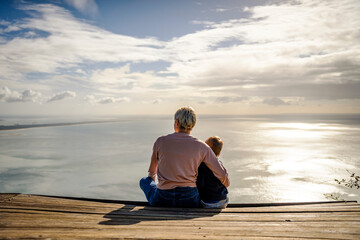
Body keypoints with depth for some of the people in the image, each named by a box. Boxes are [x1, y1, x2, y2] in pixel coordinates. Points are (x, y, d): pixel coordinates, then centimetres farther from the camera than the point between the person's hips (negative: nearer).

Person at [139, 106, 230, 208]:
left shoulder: (160, 141, -1)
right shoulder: (201, 146, -4)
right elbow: (222, 174, -3)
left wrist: (151, 177, 42)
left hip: (162, 200, 0)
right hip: (189, 200, 0)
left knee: (144, 181, 29)